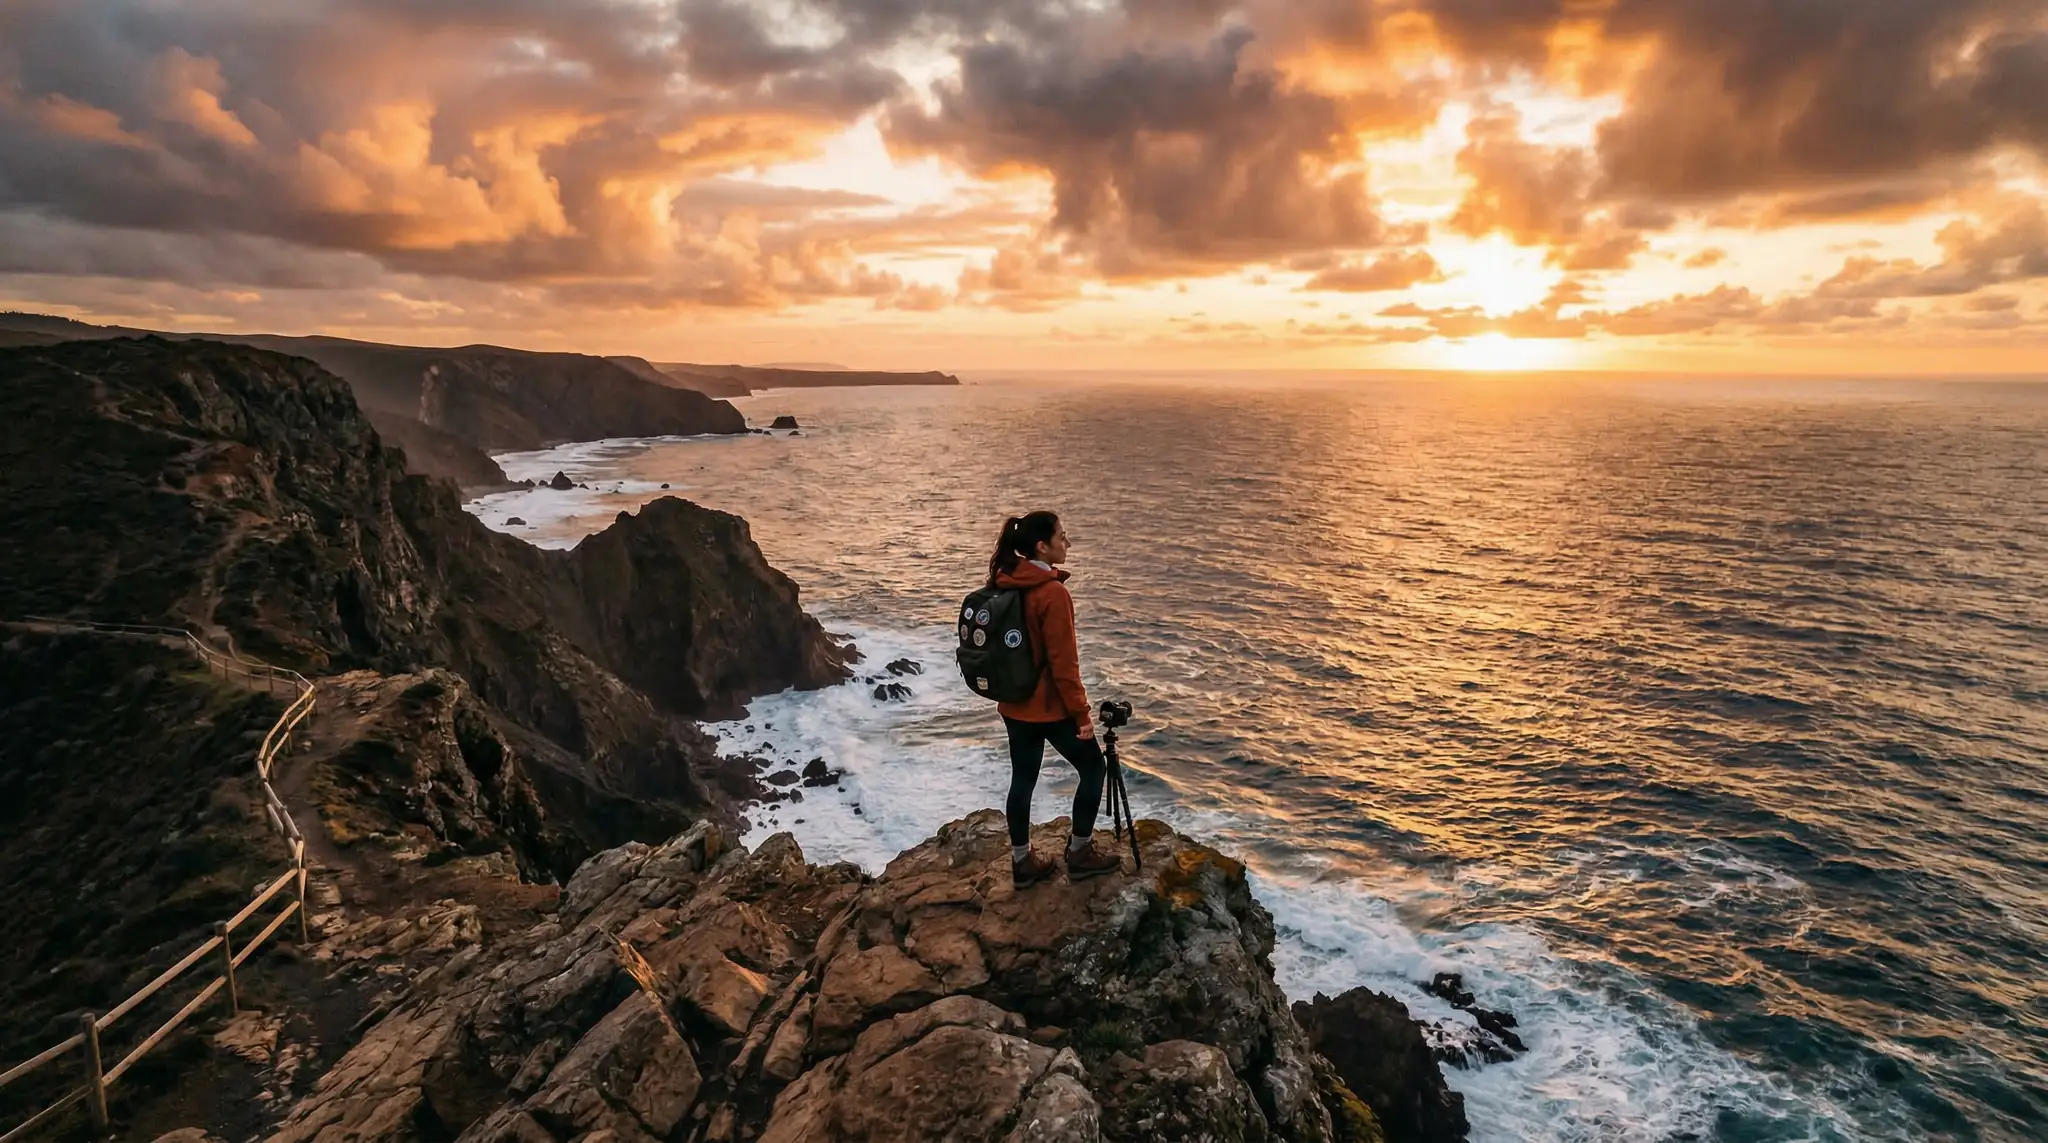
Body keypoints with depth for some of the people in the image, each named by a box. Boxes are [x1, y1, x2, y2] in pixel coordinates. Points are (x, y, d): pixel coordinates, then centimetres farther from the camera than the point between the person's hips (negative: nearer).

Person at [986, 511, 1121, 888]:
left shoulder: (1002, 584, 2)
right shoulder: (1052, 592, -22)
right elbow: (1062, 662, -21)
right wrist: (1081, 713, -13)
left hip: (1013, 704, 7)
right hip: (1049, 707, -7)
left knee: (1022, 778, 15)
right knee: (1093, 767, 12)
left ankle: (1022, 862, 26)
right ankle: (1079, 854, 21)